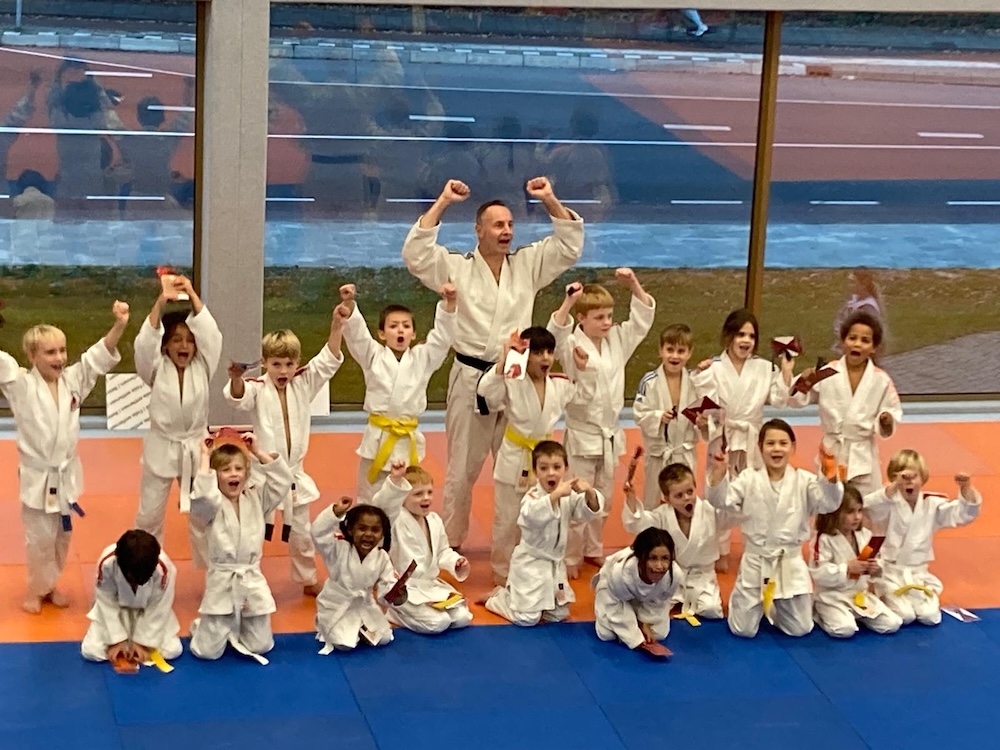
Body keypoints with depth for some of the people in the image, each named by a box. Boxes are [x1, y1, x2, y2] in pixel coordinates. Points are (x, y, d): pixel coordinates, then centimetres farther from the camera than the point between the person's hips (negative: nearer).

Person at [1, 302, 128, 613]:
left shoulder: (74, 380, -1)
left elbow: (101, 355, -8)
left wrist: (119, 325, -25)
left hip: (66, 473, 4)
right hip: (37, 476, -4)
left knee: (62, 536, 16)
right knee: (40, 537, 5)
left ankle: (51, 584, 34)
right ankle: (37, 589, 24)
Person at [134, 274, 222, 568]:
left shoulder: (202, 368, -5)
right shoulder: (156, 369, -8)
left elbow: (211, 334, -20)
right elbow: (144, 342, -26)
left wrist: (193, 296, -27)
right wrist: (160, 304, -37)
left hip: (196, 448, 1)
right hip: (162, 449, -1)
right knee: (148, 516, 8)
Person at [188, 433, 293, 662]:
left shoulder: (256, 499, 2)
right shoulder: (211, 505, -9)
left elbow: (283, 480, -8)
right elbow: (202, 495, -33)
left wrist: (259, 452, -10)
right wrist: (205, 457, -23)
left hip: (252, 580, 3)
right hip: (222, 581, -3)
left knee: (261, 646, 10)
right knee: (208, 652, -2)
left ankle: (237, 627, 43)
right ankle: (201, 626, 34)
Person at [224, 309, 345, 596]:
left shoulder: (304, 385, -1)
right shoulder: (257, 388, -11)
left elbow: (328, 361, -7)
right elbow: (238, 397, -31)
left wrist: (336, 326, -20)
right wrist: (236, 378, -54)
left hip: (294, 473, 4)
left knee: (301, 532, 17)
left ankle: (308, 580, 33)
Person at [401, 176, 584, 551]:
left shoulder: (528, 265, 6)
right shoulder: (455, 267, -2)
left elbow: (570, 244, 2)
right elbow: (415, 253, -16)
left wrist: (550, 200, -8)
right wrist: (442, 203, -16)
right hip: (470, 380, -2)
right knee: (462, 469, 7)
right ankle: (451, 543, 18)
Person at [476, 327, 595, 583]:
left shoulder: (559, 384, -1)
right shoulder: (512, 382, -17)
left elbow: (585, 395, 14)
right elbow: (486, 391, -33)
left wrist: (583, 369, 0)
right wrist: (503, 361, -39)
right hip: (515, 458, -4)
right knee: (507, 520, 6)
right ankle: (502, 572, 21)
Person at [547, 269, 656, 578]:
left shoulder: (619, 340, 3)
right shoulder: (571, 345, -12)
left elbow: (644, 315, 3)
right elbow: (556, 333, -31)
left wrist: (634, 284, -10)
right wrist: (568, 302, -41)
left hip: (611, 435, 6)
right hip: (582, 434, -5)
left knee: (602, 498, 18)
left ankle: (593, 550, 33)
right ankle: (570, 557, 10)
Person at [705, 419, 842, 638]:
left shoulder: (803, 481, -6)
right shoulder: (749, 479, -6)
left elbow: (829, 503, -19)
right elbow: (721, 500, -14)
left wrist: (830, 478, -39)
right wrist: (718, 474, -32)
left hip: (790, 562, 1)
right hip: (755, 562, -1)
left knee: (799, 630, 9)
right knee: (743, 631, 4)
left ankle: (775, 608, 42)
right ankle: (761, 606, 39)